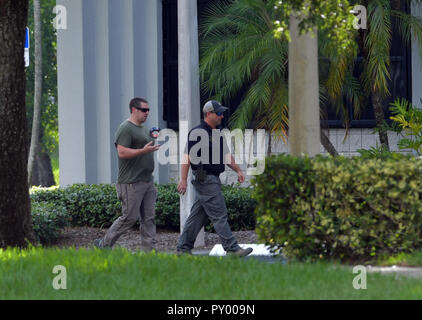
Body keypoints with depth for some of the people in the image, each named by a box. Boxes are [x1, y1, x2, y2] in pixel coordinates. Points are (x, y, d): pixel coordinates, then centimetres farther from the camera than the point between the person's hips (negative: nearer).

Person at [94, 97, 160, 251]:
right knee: (130, 217, -7)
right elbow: (122, 152, -20)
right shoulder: (125, 129, -10)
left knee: (149, 218, 3)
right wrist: (143, 151, -26)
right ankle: (104, 244, 6)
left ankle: (149, 250, 3)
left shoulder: (143, 129, 20)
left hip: (147, 181, 9)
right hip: (131, 183, -9)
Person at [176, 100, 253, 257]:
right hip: (205, 179, -9)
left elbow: (226, 155, 25)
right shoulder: (198, 133, -12)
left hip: (213, 179, 9)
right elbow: (187, 156, -16)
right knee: (219, 215, -8)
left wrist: (238, 170, 14)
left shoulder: (217, 133, 17)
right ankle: (232, 248, -7)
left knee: (198, 216, 10)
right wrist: (183, 179, -21)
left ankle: (183, 248, 15)